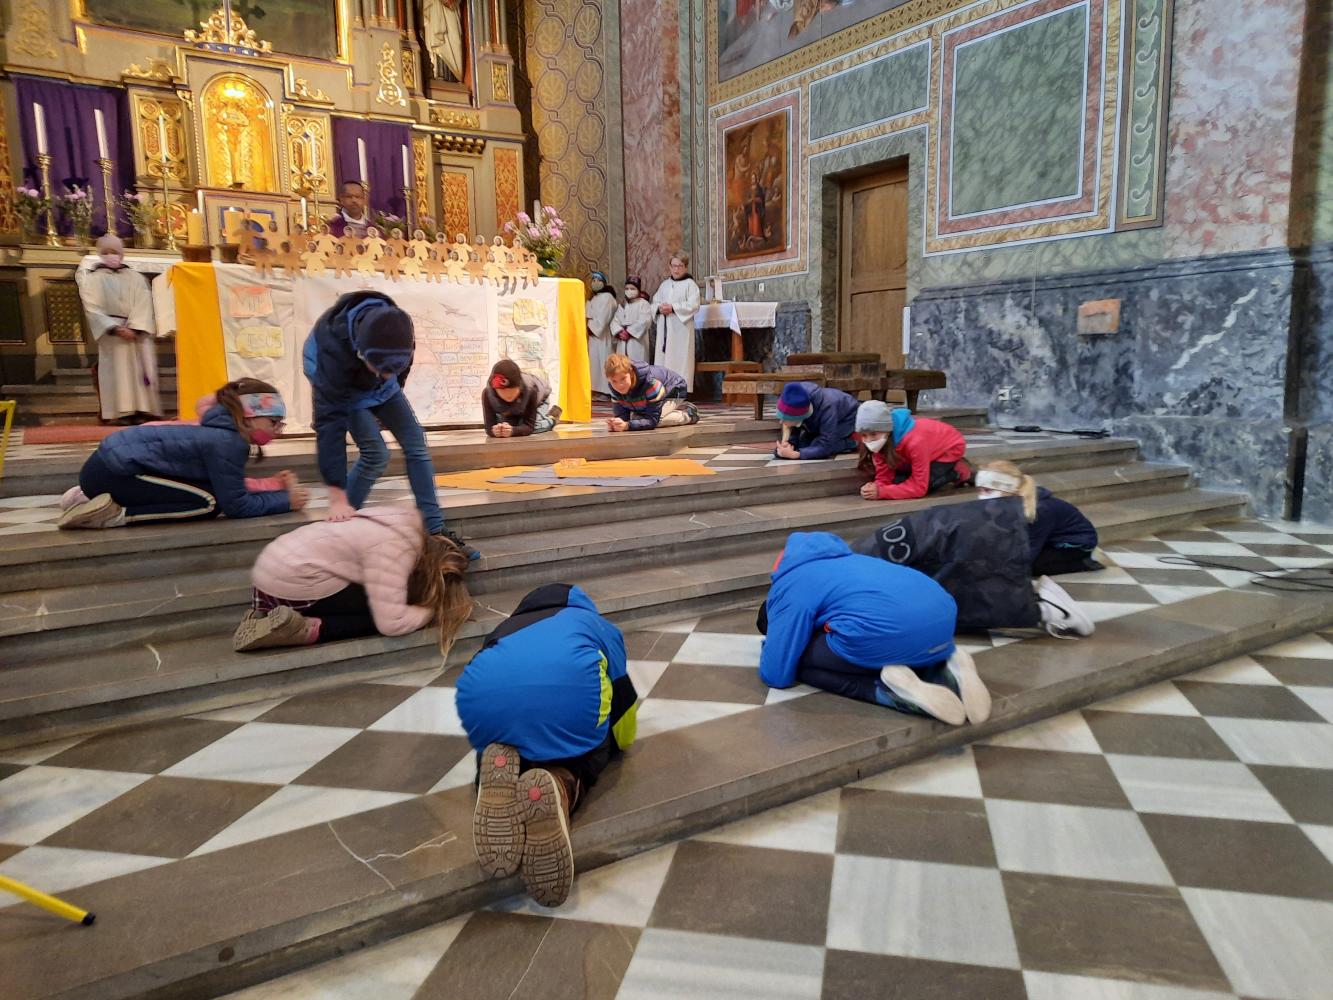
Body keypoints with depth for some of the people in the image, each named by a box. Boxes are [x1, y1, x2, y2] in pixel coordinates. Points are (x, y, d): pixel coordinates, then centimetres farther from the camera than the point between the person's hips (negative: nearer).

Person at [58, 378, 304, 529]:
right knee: (209, 503, -15)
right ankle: (116, 514, -13)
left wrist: (274, 487, 5)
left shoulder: (223, 429, 11)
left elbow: (229, 486, 12)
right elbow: (235, 505, -16)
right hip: (111, 471, -10)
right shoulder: (228, 442, -18)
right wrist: (285, 500, -6)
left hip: (111, 462, 10)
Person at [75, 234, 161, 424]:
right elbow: (93, 309, -3)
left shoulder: (136, 278, 11)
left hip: (138, 332, 2)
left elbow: (143, 306, 0)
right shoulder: (92, 279, 7)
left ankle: (144, 410, -7)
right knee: (118, 371, -10)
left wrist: (134, 328, -15)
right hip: (110, 335, -2)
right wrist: (116, 328, -16)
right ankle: (123, 412, -14)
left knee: (141, 369, -6)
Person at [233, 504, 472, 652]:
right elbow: (392, 624, -24)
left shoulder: (408, 527, 5)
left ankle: (267, 612, 11)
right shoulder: (394, 549, -21)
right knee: (384, 614, -4)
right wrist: (434, 611, -8)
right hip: (292, 584, -9)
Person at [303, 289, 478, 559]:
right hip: (342, 388, -4)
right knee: (376, 454, -20)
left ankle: (435, 530, -2)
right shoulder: (333, 349, -44)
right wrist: (338, 499, -41)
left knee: (416, 445, -7)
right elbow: (330, 423, -42)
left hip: (379, 388, 4)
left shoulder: (394, 327, -32)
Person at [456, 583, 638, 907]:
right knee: (587, 754, 25)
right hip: (569, 685, -2)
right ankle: (562, 786, -10)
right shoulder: (599, 626, 38)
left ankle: (498, 778, -7)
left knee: (492, 764, 30)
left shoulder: (506, 629, 44)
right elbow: (624, 736, 38)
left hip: (482, 691, 3)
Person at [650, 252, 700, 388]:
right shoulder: (664, 284, 17)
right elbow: (655, 302, 16)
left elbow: (693, 305, -12)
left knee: (680, 360, -7)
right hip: (664, 329, 6)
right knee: (663, 359, 4)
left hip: (681, 328, -6)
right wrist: (659, 308, -8)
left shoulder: (690, 284, -1)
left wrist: (673, 307, -18)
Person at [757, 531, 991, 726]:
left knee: (800, 662, 13)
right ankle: (945, 669, 7)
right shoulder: (832, 559, 35)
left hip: (891, 631, -8)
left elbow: (776, 676, 11)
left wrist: (772, 647, 30)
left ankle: (890, 689, -9)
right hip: (943, 616, 8)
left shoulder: (789, 591, 11)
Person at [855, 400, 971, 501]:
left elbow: (919, 487, -35)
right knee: (897, 481, -11)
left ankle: (957, 471, -4)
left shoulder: (915, 441, -40)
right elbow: (884, 476, -16)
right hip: (933, 449, 7)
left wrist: (880, 492, -42)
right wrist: (874, 488, -39)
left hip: (951, 447, -7)